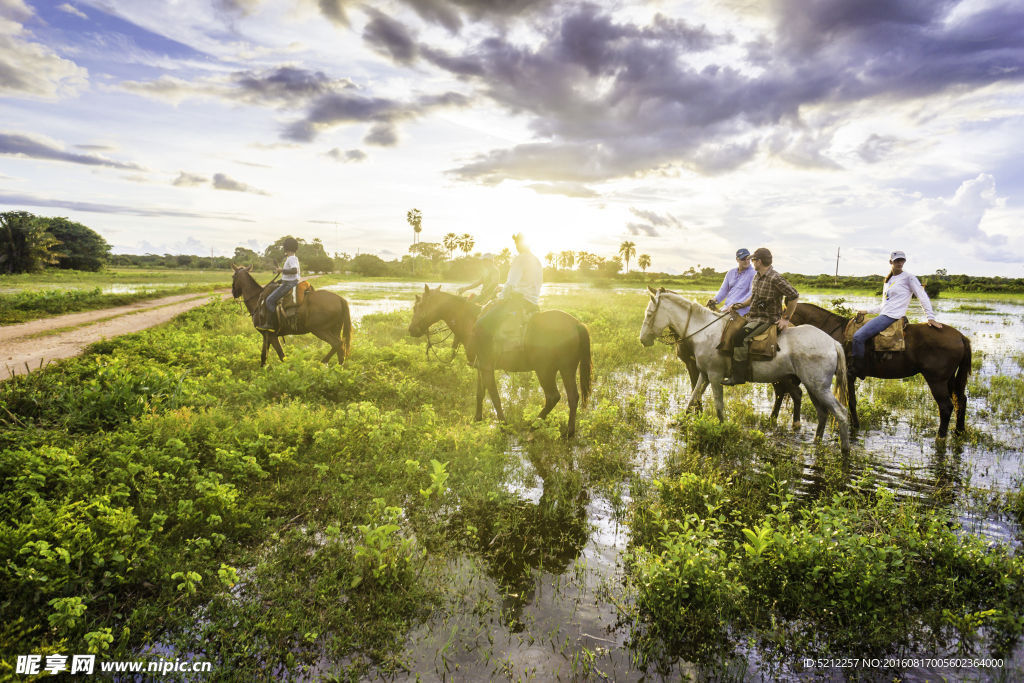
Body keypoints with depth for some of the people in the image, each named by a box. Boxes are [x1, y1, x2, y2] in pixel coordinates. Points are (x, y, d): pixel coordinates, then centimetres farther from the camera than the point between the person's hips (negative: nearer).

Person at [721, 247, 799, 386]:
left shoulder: (775, 279, -18)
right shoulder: (757, 276, 10)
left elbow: (794, 296, -17)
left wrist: (786, 318, -13)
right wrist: (738, 306, 11)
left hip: (767, 319, -10)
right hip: (753, 317, 10)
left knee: (740, 337, -27)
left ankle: (739, 376, -21)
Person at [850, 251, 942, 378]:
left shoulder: (908, 278, -3)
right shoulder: (888, 280, 20)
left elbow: (923, 298, -5)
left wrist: (931, 317, -11)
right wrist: (866, 311, 16)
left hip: (892, 316, -9)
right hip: (883, 315, 10)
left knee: (858, 336, -23)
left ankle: (857, 371, -17)